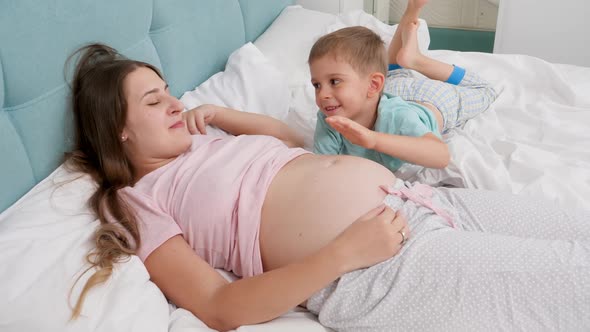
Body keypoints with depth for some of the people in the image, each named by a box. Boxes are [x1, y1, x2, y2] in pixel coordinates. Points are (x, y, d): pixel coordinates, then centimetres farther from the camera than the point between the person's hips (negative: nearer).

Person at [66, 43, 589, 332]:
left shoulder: (203, 143, 20)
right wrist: (344, 254, -21)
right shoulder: (139, 201, -1)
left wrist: (215, 113, 20)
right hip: (378, 269, -8)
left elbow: (289, 138, 35)